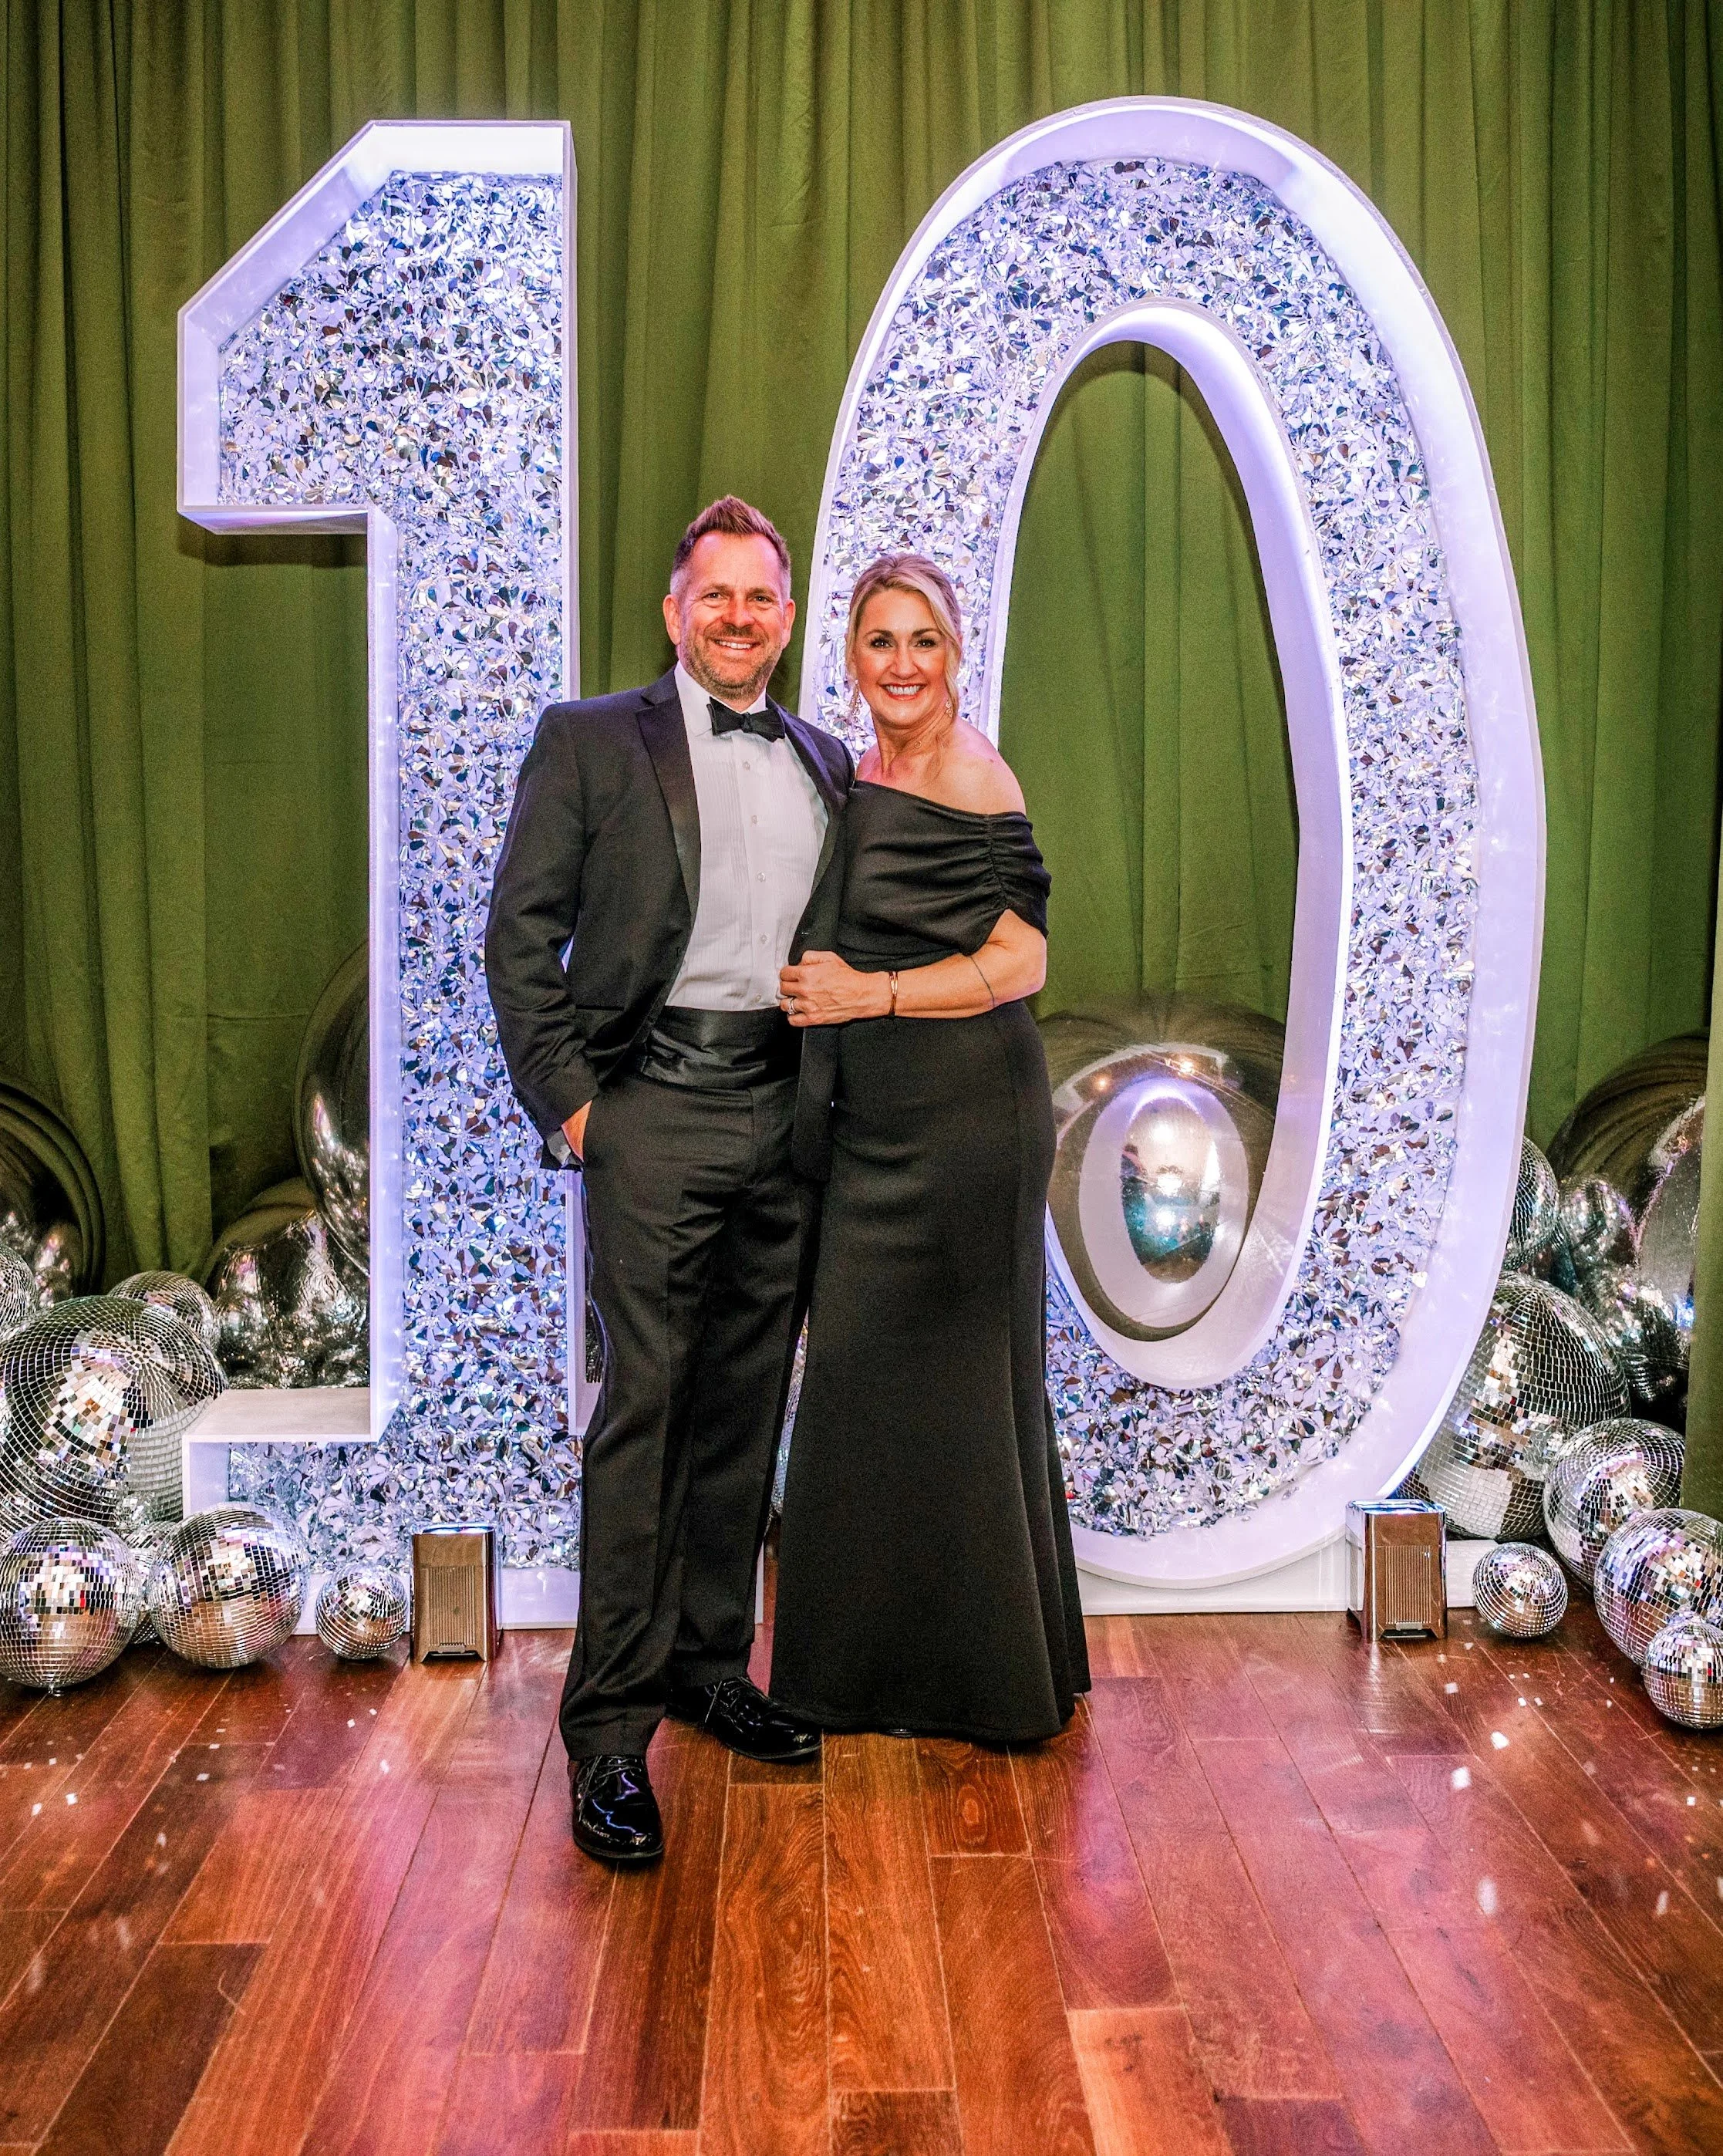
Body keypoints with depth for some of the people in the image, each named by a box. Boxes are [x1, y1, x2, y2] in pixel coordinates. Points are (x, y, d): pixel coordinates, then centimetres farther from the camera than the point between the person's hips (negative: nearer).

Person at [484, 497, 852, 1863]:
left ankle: (710, 1663, 26)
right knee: (644, 1407, -5)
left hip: (783, 1113, 5)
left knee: (747, 1409, 11)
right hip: (654, 1105, -4)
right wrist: (566, 1097, -7)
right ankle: (609, 1725, 4)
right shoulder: (591, 742, 3)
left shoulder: (827, 765, 15)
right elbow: (521, 932, -1)